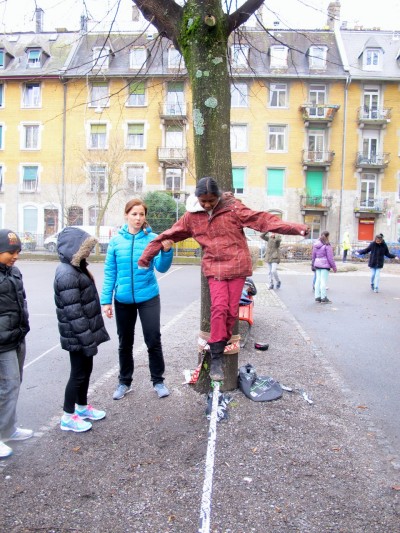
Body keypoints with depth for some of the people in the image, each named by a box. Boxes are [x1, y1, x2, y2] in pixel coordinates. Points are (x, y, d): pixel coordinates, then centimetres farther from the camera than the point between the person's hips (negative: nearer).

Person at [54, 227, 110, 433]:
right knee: (78, 373, 3)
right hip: (77, 337, -9)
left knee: (86, 370, 20)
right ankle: (68, 417, 20)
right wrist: (88, 340, -23)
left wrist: (93, 334, 19)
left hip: (86, 334, 9)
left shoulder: (77, 268, 9)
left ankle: (82, 407, 37)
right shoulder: (67, 275, -23)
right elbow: (74, 314, -26)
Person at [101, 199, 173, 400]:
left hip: (148, 297, -2)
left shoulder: (152, 238, -5)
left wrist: (166, 250, -33)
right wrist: (106, 300, -2)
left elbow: (161, 267, -14)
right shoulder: (116, 240, -1)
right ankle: (124, 382, 31)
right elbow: (109, 272, 2)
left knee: (153, 340, 2)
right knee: (125, 342, 14)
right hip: (123, 299, 2)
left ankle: (158, 380, 21)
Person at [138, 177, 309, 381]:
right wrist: (146, 256, 12)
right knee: (219, 308, -13)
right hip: (214, 268, 0)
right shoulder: (192, 216, 1)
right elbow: (169, 235, 8)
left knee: (232, 310, 1)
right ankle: (216, 358, -5)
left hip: (236, 266, 0)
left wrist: (293, 227, -23)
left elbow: (263, 219, -13)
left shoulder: (233, 208, -7)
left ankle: (222, 346, 22)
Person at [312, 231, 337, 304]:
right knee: (323, 281, -4)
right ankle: (323, 298, 0)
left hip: (317, 265, 7)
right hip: (325, 265, -7)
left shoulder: (315, 245, 10)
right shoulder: (327, 245, -11)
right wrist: (334, 267, -3)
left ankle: (317, 297, 13)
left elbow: (313, 256, 15)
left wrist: (313, 265, 22)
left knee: (318, 280, 10)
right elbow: (330, 257, -10)